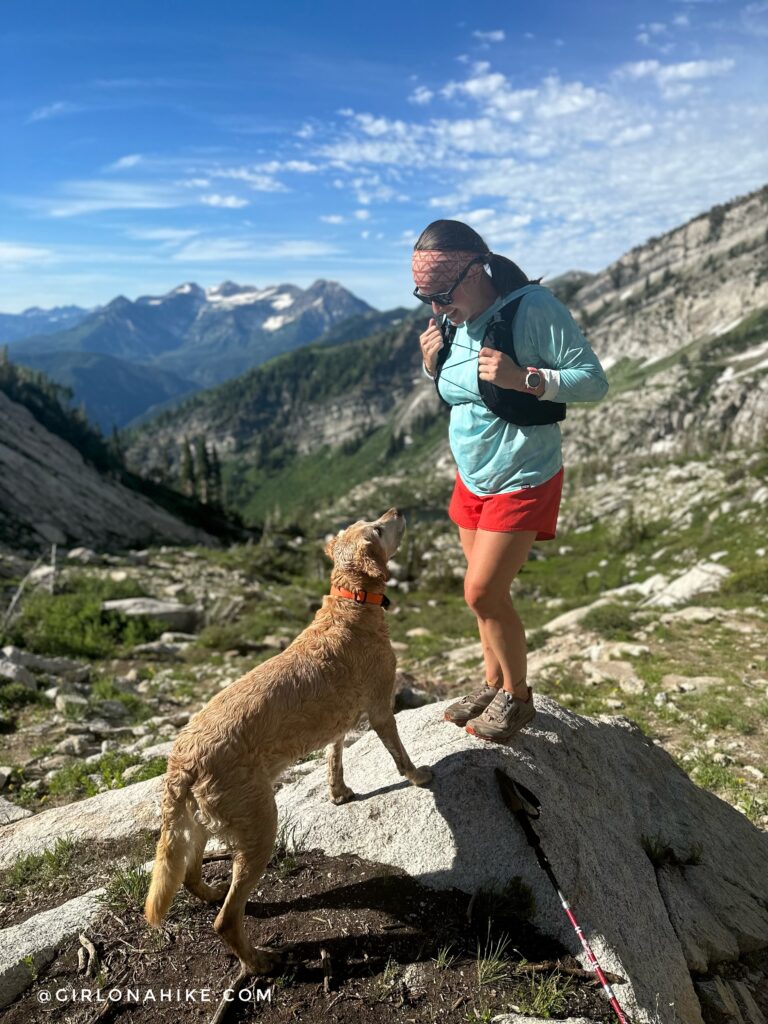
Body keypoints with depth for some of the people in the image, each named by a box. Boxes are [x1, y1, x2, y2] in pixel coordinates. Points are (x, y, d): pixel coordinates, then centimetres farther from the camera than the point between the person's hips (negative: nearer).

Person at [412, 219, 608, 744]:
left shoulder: (535, 308, -19)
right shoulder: (455, 320, 1)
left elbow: (594, 381, -17)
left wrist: (522, 378, -31)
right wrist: (433, 364, -7)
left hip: (522, 479, -7)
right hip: (472, 476, 7)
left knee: (483, 591, -7)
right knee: (487, 592, 12)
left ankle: (518, 696, 15)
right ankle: (495, 685, 30)